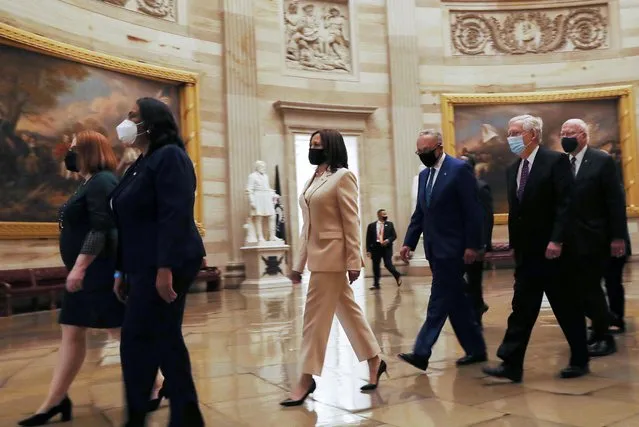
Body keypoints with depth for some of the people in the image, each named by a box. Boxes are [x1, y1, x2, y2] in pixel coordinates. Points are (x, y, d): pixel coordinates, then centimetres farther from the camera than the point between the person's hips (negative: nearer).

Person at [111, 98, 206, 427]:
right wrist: (122, 270, 17)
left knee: (137, 342, -4)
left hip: (163, 266, -9)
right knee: (163, 339, 11)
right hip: (143, 267, 9)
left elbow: (175, 216, -20)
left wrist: (165, 269, -25)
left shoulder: (169, 156, -9)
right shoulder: (139, 165, 19)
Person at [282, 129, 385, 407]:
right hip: (318, 255, 8)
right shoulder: (313, 179, 14)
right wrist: (299, 263, 13)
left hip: (332, 256, -8)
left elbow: (352, 222, -13)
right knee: (348, 311, 14)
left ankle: (307, 379, 6)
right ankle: (375, 361, 27)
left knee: (316, 315, -4)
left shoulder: (342, 176, -9)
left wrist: (353, 261, -16)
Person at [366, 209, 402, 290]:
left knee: (388, 264, -10)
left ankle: (398, 276, 14)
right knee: (375, 266, 5)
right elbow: (368, 239, 2)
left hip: (386, 247, -1)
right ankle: (376, 284, 15)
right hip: (375, 247, 1)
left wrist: (388, 240, -14)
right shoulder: (371, 225, 3)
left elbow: (394, 236, 5)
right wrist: (368, 250, -4)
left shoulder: (390, 224, 7)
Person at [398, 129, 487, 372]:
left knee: (440, 300, -7)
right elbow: (419, 213, 16)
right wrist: (409, 242, 8)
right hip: (435, 249, 8)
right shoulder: (424, 175, 15)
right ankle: (476, 348, 23)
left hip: (452, 248, -8)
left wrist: (472, 245, -15)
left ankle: (421, 352, -7)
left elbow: (473, 211, -12)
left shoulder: (460, 169, -8)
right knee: (455, 300, 13)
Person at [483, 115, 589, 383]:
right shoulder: (512, 170, 12)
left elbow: (566, 204, -15)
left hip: (554, 250, -6)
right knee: (521, 309, 4)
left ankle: (580, 361, 25)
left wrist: (556, 240, -21)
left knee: (568, 308, 8)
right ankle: (511, 364, 6)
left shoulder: (556, 161, -8)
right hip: (527, 253, 6)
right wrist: (514, 244, 10)